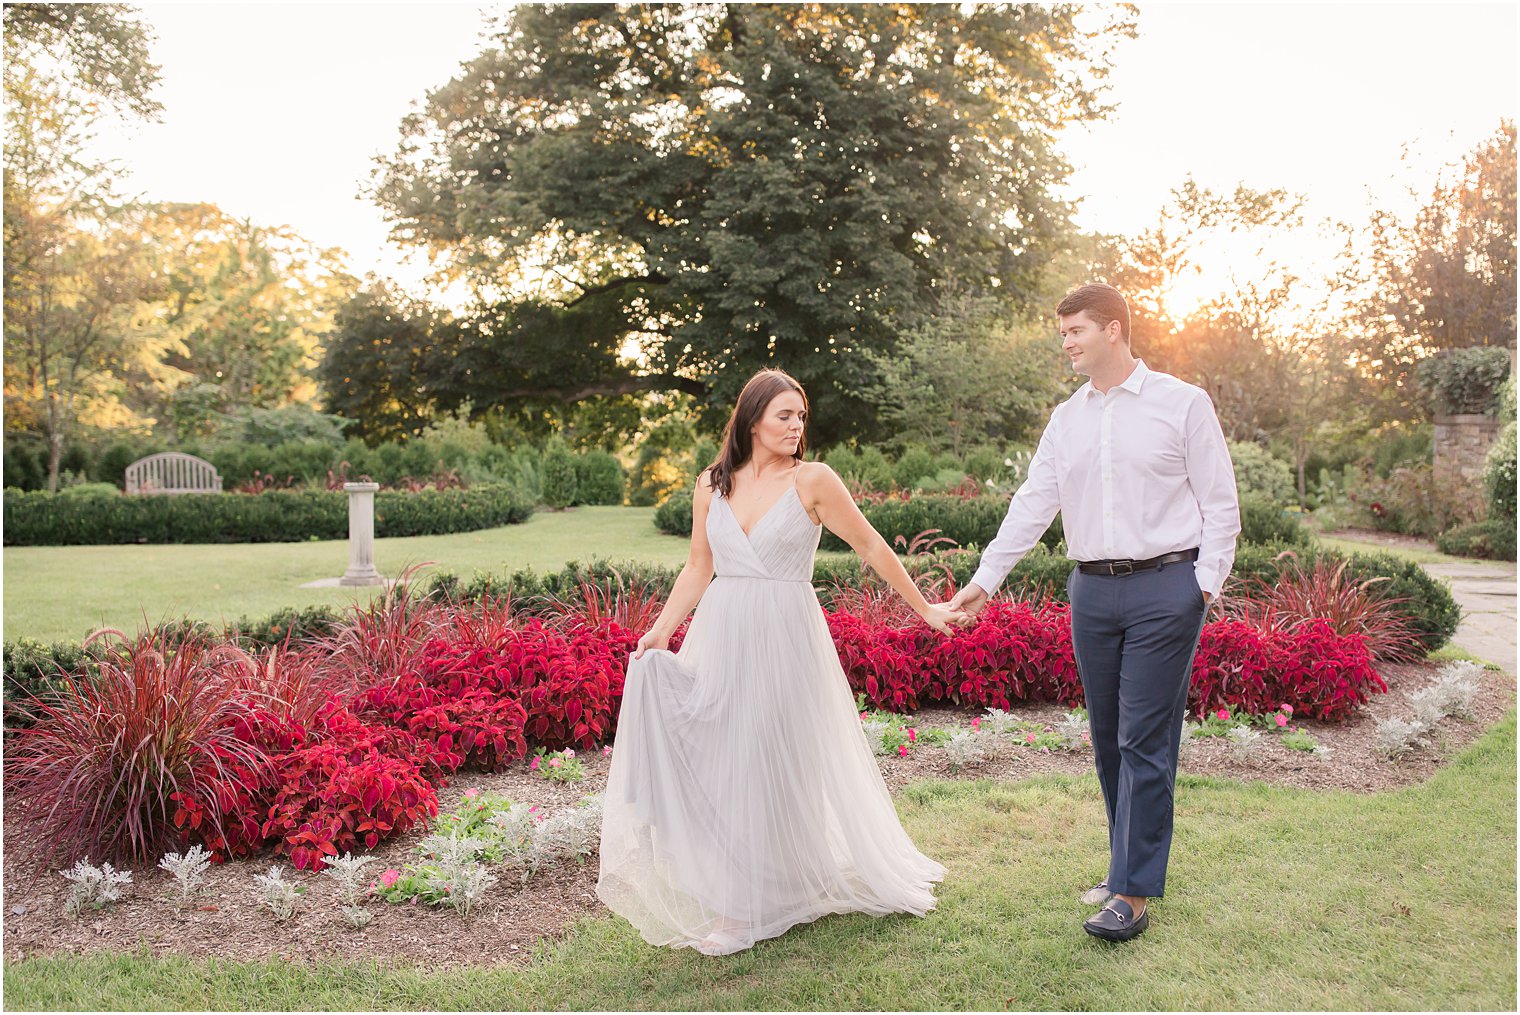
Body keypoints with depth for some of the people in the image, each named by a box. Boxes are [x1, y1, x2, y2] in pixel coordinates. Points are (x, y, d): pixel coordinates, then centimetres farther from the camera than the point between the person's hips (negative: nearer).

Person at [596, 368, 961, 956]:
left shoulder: (812, 480, -4)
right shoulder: (711, 487, 7)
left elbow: (871, 547, 3)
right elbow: (697, 570, 12)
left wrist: (924, 609, 8)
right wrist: (660, 632, 1)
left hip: (784, 641, -3)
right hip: (720, 639, 4)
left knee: (775, 767, 1)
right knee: (717, 764, -4)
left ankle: (753, 908, 13)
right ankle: (729, 900, 13)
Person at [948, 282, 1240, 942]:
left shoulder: (1182, 403, -1)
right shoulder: (1066, 419, 12)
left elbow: (1219, 503, 0)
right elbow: (1033, 503, 12)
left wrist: (1206, 582, -8)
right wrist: (985, 578, 9)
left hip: (1166, 588, -5)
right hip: (1092, 591, 5)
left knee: (1144, 740, -6)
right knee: (1108, 739, 10)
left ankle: (1132, 894, 0)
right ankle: (1135, 862, 25)